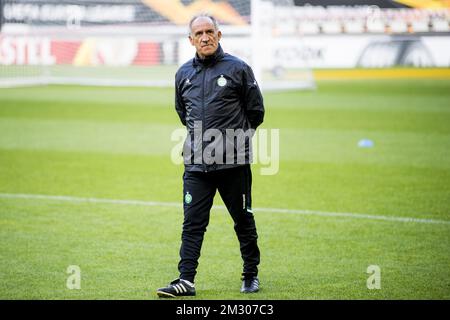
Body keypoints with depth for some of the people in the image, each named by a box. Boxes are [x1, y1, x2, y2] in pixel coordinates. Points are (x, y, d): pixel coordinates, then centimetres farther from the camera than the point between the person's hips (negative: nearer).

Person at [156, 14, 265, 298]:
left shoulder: (238, 69, -2)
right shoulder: (183, 74, 10)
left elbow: (256, 111, 5)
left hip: (234, 162, -3)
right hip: (196, 164, 3)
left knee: (244, 221, 8)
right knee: (192, 224, -2)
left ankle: (251, 275, 21)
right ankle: (186, 280, -2)